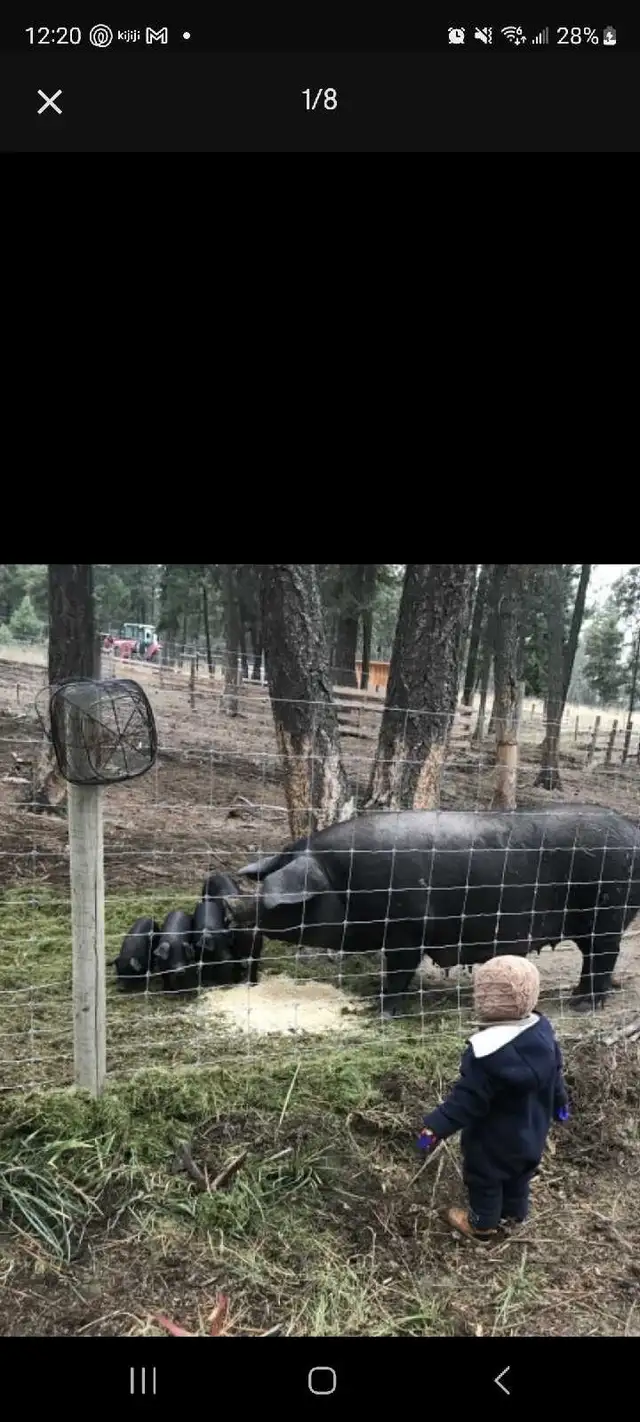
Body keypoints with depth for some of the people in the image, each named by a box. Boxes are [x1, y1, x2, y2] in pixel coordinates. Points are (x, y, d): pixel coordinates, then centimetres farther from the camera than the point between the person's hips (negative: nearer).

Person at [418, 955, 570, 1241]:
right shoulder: (542, 1030, -16)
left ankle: (482, 1224, 40)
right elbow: (555, 1073, 2)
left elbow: (466, 1099, -31)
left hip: (493, 1139, -7)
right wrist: (560, 1102, 20)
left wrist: (436, 1127, -23)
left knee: (484, 1180, 19)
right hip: (530, 1132, 7)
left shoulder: (486, 1051, -38)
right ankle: (514, 1213, 51)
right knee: (518, 1174, 30)